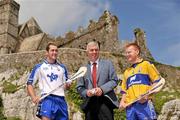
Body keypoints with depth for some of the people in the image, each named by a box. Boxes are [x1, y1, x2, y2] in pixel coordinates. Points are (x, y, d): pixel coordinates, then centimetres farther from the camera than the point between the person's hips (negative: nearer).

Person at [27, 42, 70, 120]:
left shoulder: (62, 68, 18)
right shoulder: (39, 67, 9)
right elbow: (30, 83, 7)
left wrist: (67, 85, -2)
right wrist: (34, 97, -9)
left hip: (61, 100, 4)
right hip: (47, 98, -4)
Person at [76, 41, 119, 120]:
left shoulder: (107, 64, 12)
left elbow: (114, 80, 3)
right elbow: (79, 87, 12)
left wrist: (102, 89, -12)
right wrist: (86, 92, -10)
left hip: (105, 102, -1)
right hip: (89, 104, 2)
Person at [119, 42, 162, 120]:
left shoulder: (146, 64, 10)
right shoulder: (126, 72, 26)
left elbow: (157, 81, 1)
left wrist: (147, 94, -13)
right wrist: (122, 101, 7)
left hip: (144, 103, -5)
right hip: (130, 106, 5)